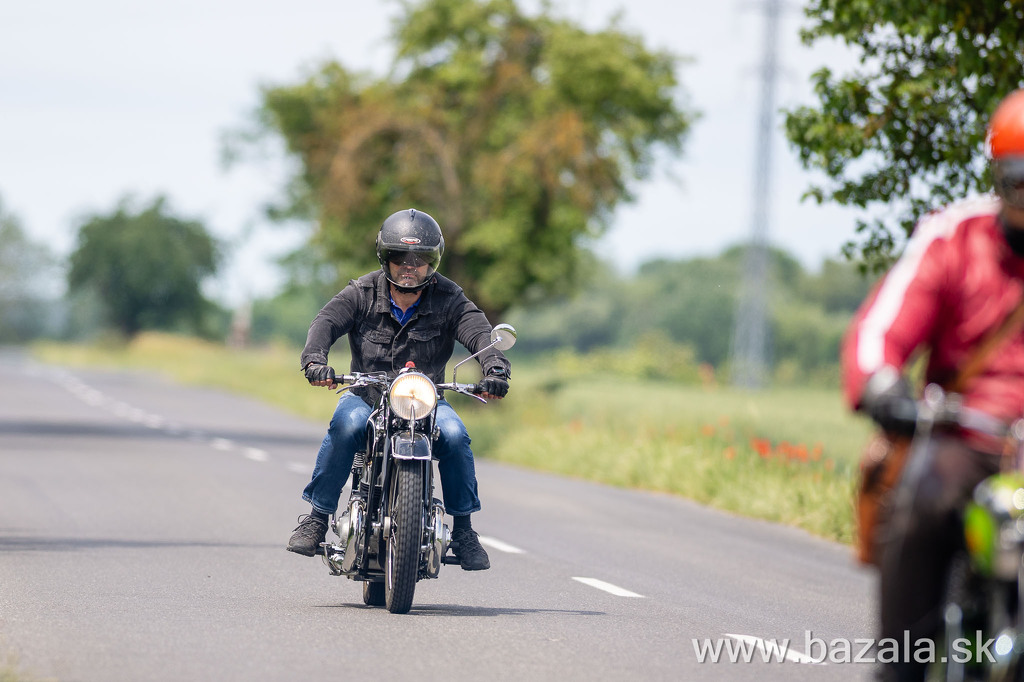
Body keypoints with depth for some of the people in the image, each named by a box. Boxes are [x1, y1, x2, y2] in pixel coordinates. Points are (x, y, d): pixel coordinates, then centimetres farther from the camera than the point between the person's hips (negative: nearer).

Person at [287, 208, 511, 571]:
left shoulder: (448, 299, -4)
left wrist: (495, 368, -41)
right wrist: (315, 359, -41)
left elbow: (479, 331, -18)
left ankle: (462, 528, -10)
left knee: (454, 435, -28)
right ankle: (316, 519, -21)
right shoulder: (361, 293, -4)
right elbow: (326, 321, -19)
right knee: (346, 426, -33)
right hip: (366, 395, -1)